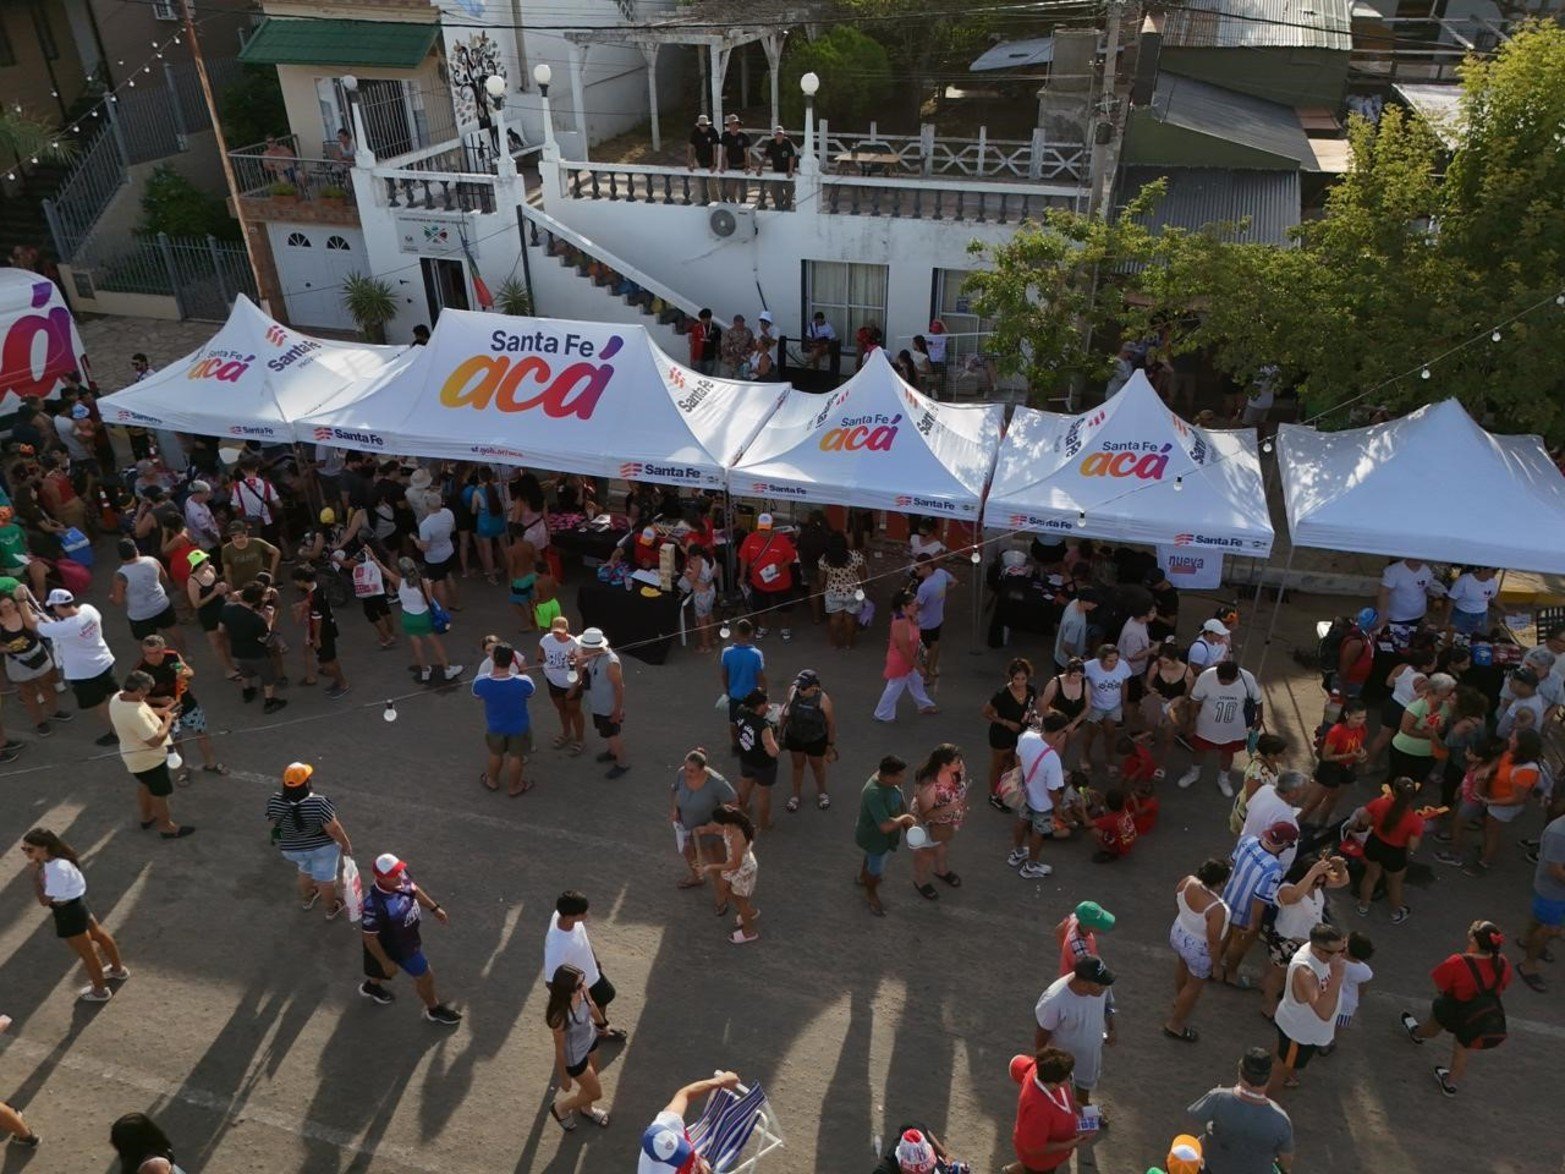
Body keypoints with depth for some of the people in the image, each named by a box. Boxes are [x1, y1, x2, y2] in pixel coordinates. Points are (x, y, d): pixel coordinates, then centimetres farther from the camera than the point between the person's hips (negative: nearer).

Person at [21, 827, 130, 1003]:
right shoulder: (55, 858, -9)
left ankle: (100, 990, 38)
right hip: (77, 904, 9)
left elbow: (44, 900, -32)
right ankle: (118, 969, 53)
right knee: (99, 935, 29)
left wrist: (35, 872, -30)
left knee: (86, 952, 14)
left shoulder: (57, 869, -37)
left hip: (69, 913, -9)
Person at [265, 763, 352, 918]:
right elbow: (333, 829, -23)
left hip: (292, 849, 4)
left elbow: (274, 824, -3)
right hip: (322, 846, -4)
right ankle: (331, 909, 38)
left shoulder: (274, 802, -21)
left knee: (306, 870, 31)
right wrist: (346, 844, -7)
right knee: (326, 877, 19)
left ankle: (306, 899, 52)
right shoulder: (318, 803, -33)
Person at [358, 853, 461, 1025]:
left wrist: (434, 907, 8)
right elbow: (369, 938, -28)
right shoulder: (374, 905, -43)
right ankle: (434, 1010, 44)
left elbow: (413, 889, 1)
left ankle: (371, 986, 65)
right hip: (398, 946, -7)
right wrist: (385, 962, -17)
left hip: (410, 934, 7)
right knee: (425, 977, 14)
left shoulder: (401, 877, -24)